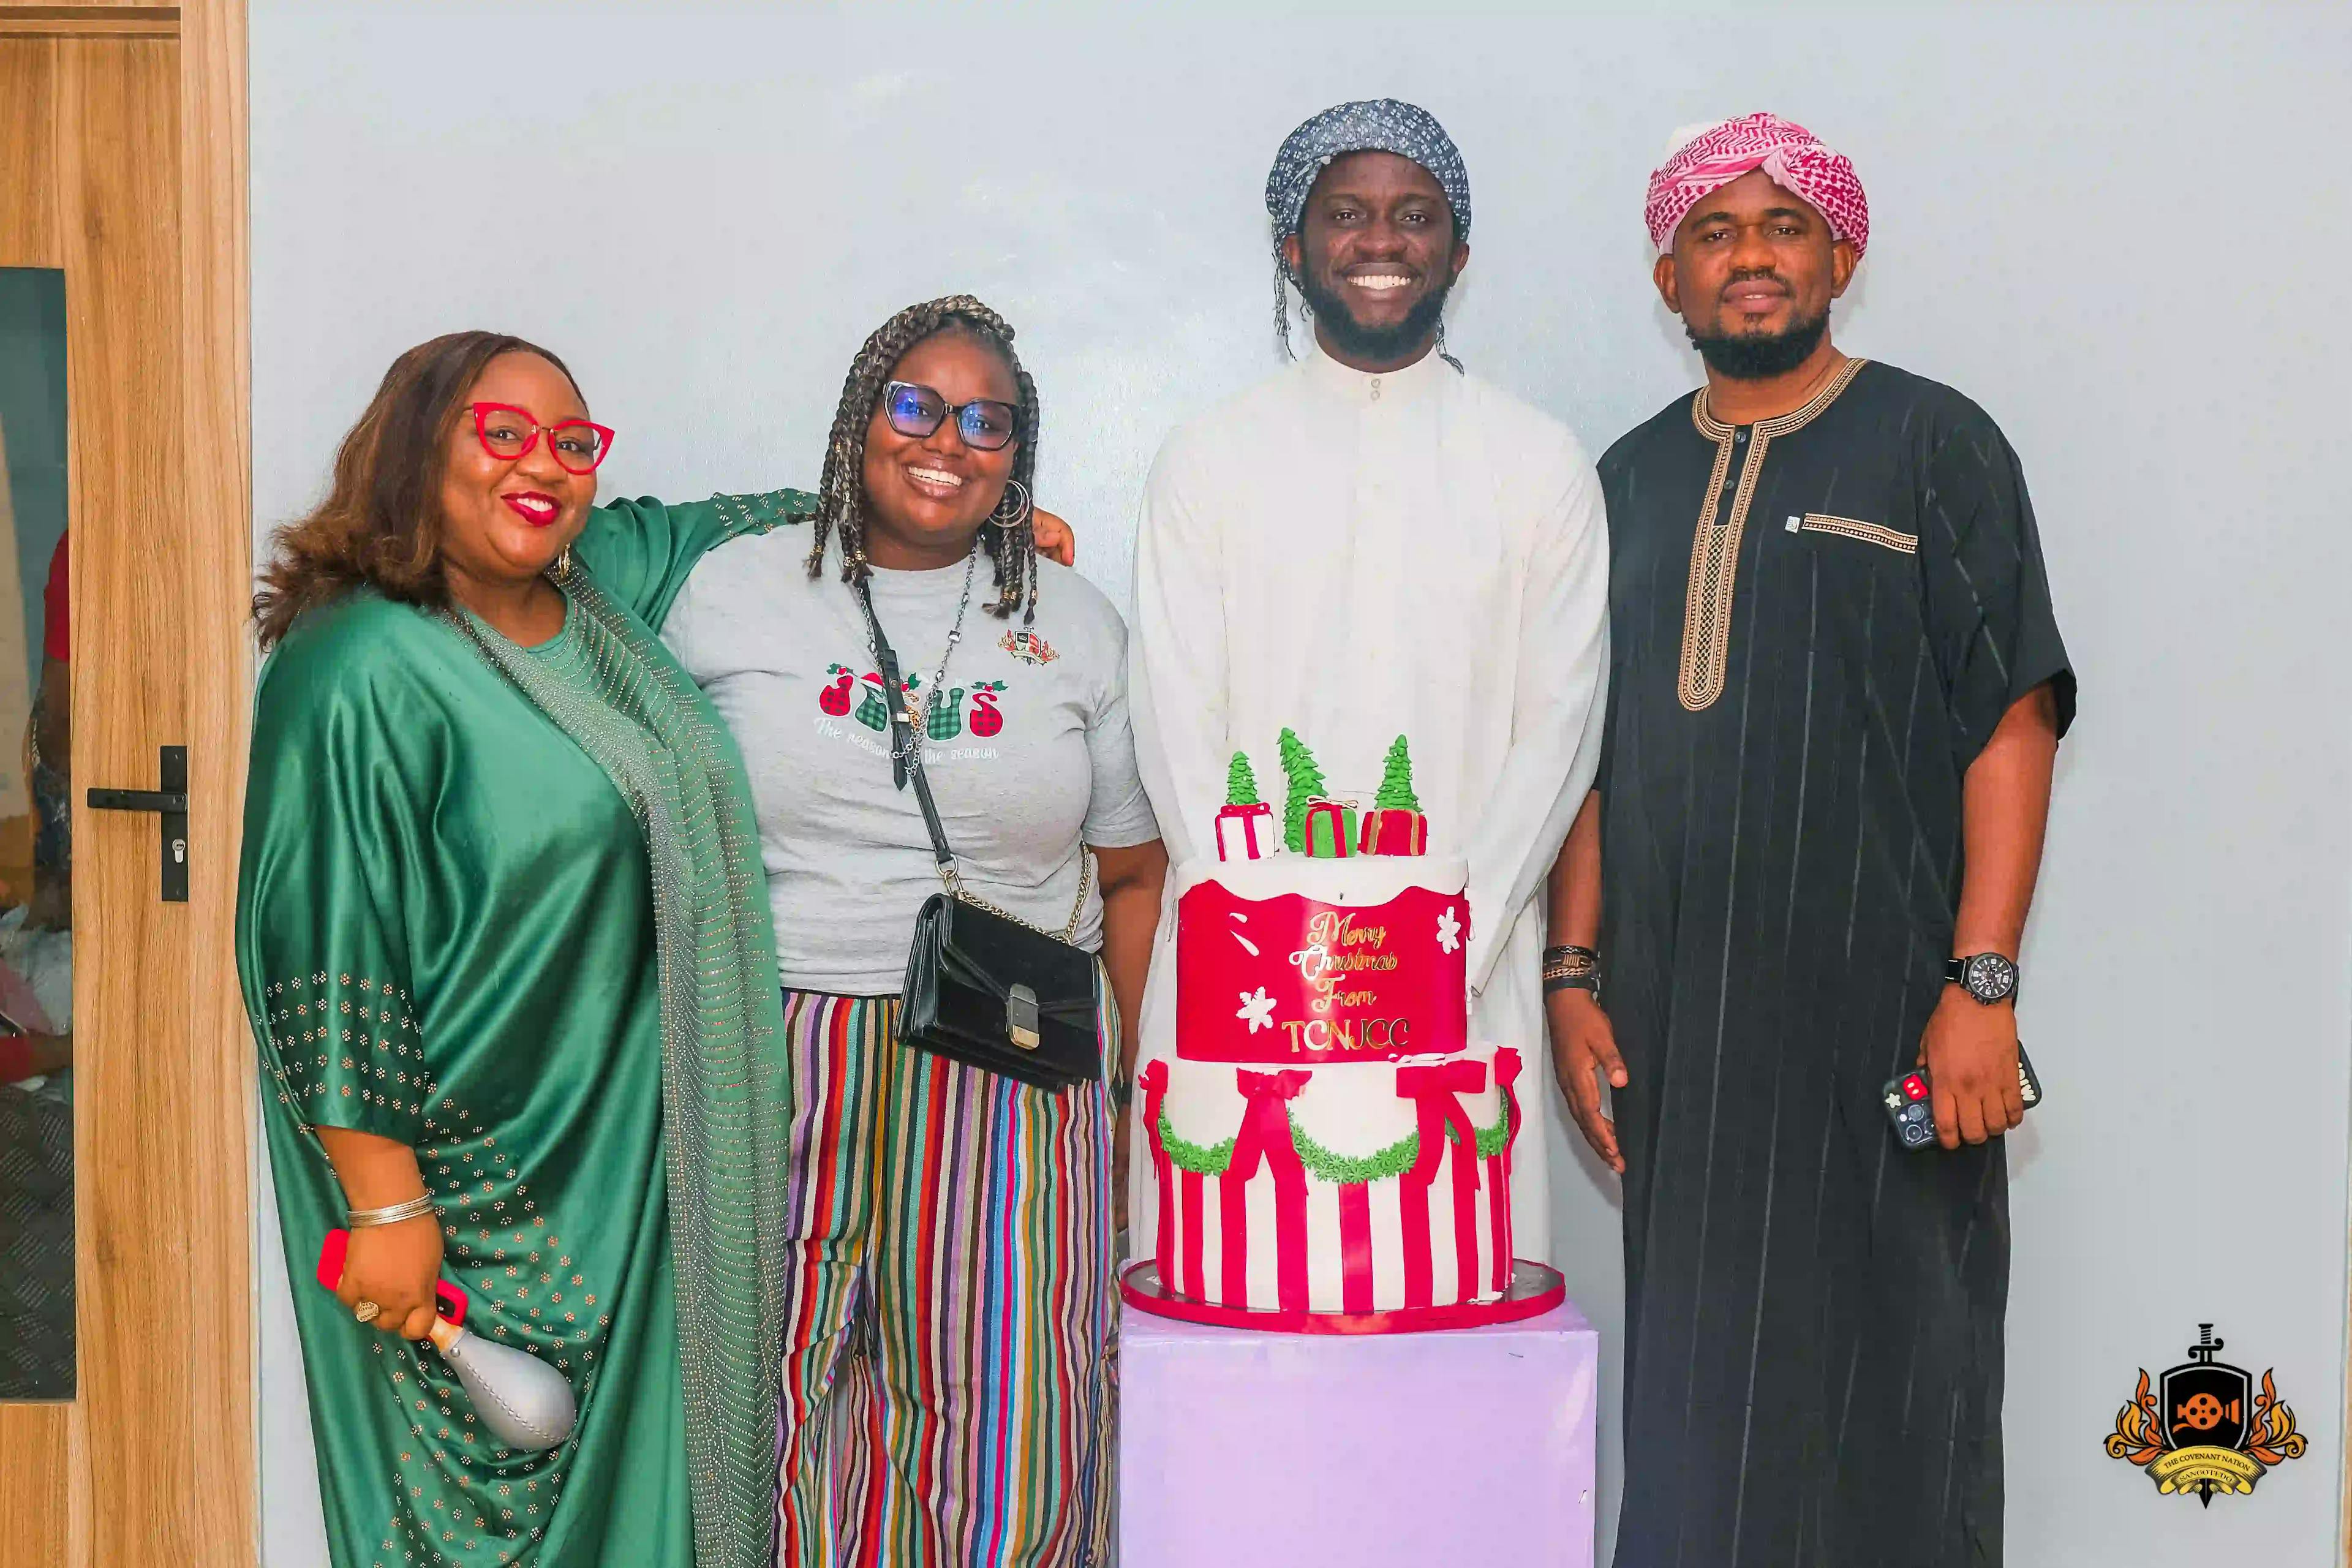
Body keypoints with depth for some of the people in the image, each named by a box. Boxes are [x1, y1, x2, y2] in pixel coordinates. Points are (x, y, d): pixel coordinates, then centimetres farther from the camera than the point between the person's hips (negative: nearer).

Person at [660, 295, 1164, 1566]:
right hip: (776, 1067, 0)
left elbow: (1135, 877, 11)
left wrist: (1139, 1091, 5)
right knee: (772, 1398, 5)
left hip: (1015, 1074, 1)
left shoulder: (1076, 626, 10)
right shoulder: (736, 591, 6)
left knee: (1009, 1416, 0)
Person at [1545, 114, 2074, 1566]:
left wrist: (1983, 984, -14)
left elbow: (2011, 727, -5)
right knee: (1696, 1390, 9)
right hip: (1678, 1023, 4)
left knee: (1885, 1376, 3)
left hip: (1883, 1011, -3)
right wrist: (1576, 978, 6)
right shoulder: (1632, 480, 14)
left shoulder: (1936, 445, 2)